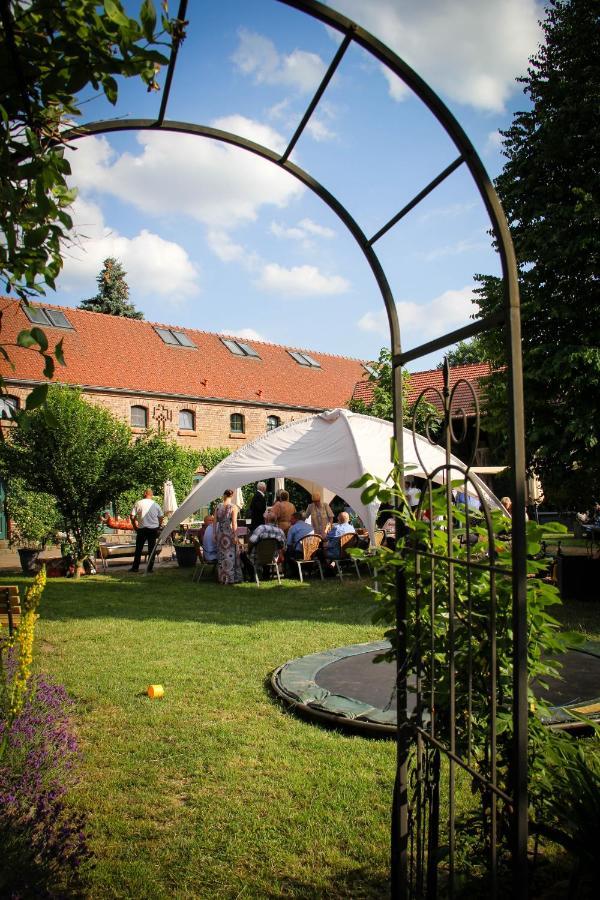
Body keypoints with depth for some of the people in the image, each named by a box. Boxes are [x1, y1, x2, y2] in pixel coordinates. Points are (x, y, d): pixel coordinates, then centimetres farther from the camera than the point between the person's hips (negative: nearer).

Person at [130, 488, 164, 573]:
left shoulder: (138, 503, -4)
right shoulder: (155, 505, 0)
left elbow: (132, 517, -6)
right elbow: (161, 518, 4)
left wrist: (135, 526, 7)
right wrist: (158, 527, 16)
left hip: (141, 529, -1)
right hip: (153, 529, 1)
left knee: (138, 549, 9)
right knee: (151, 549, 7)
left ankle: (135, 567, 11)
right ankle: (150, 568, 7)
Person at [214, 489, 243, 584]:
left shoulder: (218, 507, 4)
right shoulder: (233, 507, -8)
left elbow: (215, 522, 5)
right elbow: (234, 522, -13)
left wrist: (215, 534, 10)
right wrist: (235, 535, -11)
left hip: (220, 533, 4)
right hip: (230, 533, -4)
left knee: (221, 555, 11)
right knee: (231, 555, 4)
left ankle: (222, 578, 16)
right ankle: (232, 578, 5)